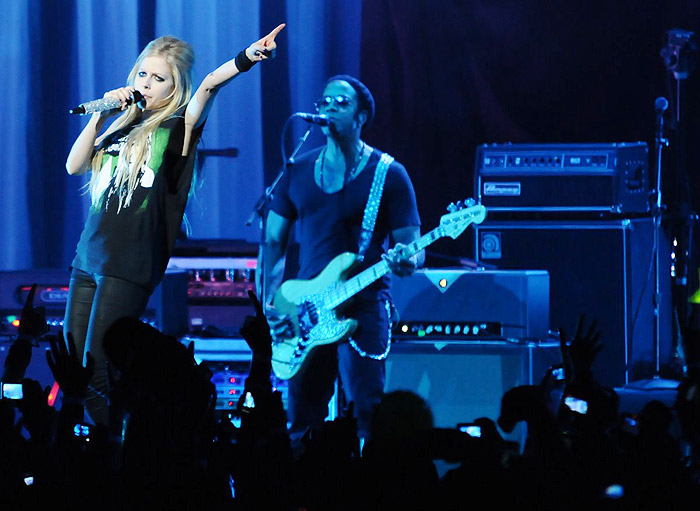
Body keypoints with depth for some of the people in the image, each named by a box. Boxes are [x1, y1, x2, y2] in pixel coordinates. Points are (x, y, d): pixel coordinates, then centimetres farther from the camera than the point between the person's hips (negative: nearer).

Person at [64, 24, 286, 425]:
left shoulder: (177, 127, -2)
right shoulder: (124, 127, 17)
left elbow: (210, 84, -19)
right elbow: (74, 166, 13)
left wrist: (246, 59, -36)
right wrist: (100, 115, 4)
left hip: (131, 266, -7)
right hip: (89, 257, 7)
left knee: (97, 376, -11)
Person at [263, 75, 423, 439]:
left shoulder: (388, 175, 1)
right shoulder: (298, 172, 12)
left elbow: (412, 246, -1)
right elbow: (274, 242, 15)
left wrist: (406, 261, -25)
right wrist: (270, 303, 1)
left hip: (364, 307, -4)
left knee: (366, 415, -14)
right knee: (301, 421, 4)